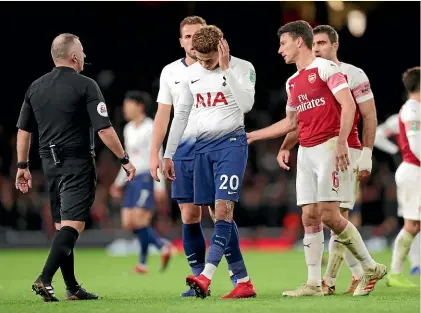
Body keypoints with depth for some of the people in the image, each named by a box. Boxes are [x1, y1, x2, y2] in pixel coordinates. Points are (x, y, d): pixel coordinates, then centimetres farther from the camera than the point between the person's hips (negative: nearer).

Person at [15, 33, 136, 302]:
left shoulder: (36, 87, 8)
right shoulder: (85, 86, -10)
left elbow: (23, 130, 11)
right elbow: (104, 130, -13)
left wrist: (22, 166, 18)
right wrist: (125, 159, -5)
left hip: (50, 164, 6)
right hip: (78, 164, -6)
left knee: (62, 225, 13)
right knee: (73, 225, -8)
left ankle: (72, 287, 16)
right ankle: (45, 279, -22)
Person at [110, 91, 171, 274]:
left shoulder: (151, 128, -8)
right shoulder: (128, 129, 16)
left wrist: (159, 185, -18)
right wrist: (119, 182, 20)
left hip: (147, 178, -8)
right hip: (133, 179, 8)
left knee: (138, 220, -16)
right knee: (127, 223, -1)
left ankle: (143, 261, -4)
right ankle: (162, 247, 11)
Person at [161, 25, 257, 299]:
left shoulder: (242, 68, -6)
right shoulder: (191, 74, 9)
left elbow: (246, 105, -22)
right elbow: (181, 115, 16)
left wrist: (226, 68, -22)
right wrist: (168, 155, 13)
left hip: (231, 143, -6)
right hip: (203, 146, 6)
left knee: (223, 209, -17)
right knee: (219, 215, 3)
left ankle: (206, 277, -28)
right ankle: (243, 282, 8)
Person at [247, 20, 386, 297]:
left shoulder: (325, 68, -6)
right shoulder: (293, 82, 18)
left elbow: (348, 105, -13)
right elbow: (290, 122, 27)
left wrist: (341, 142, -23)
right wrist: (252, 136, 26)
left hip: (329, 147, -8)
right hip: (306, 152, 8)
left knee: (329, 215, -13)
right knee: (310, 217, 2)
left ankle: (371, 268, 1)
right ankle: (314, 284, 2)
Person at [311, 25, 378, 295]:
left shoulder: (353, 75, -4)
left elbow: (370, 117, -4)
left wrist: (366, 155, -10)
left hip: (347, 151, -6)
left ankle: (329, 280, -9)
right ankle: (359, 272, 16)